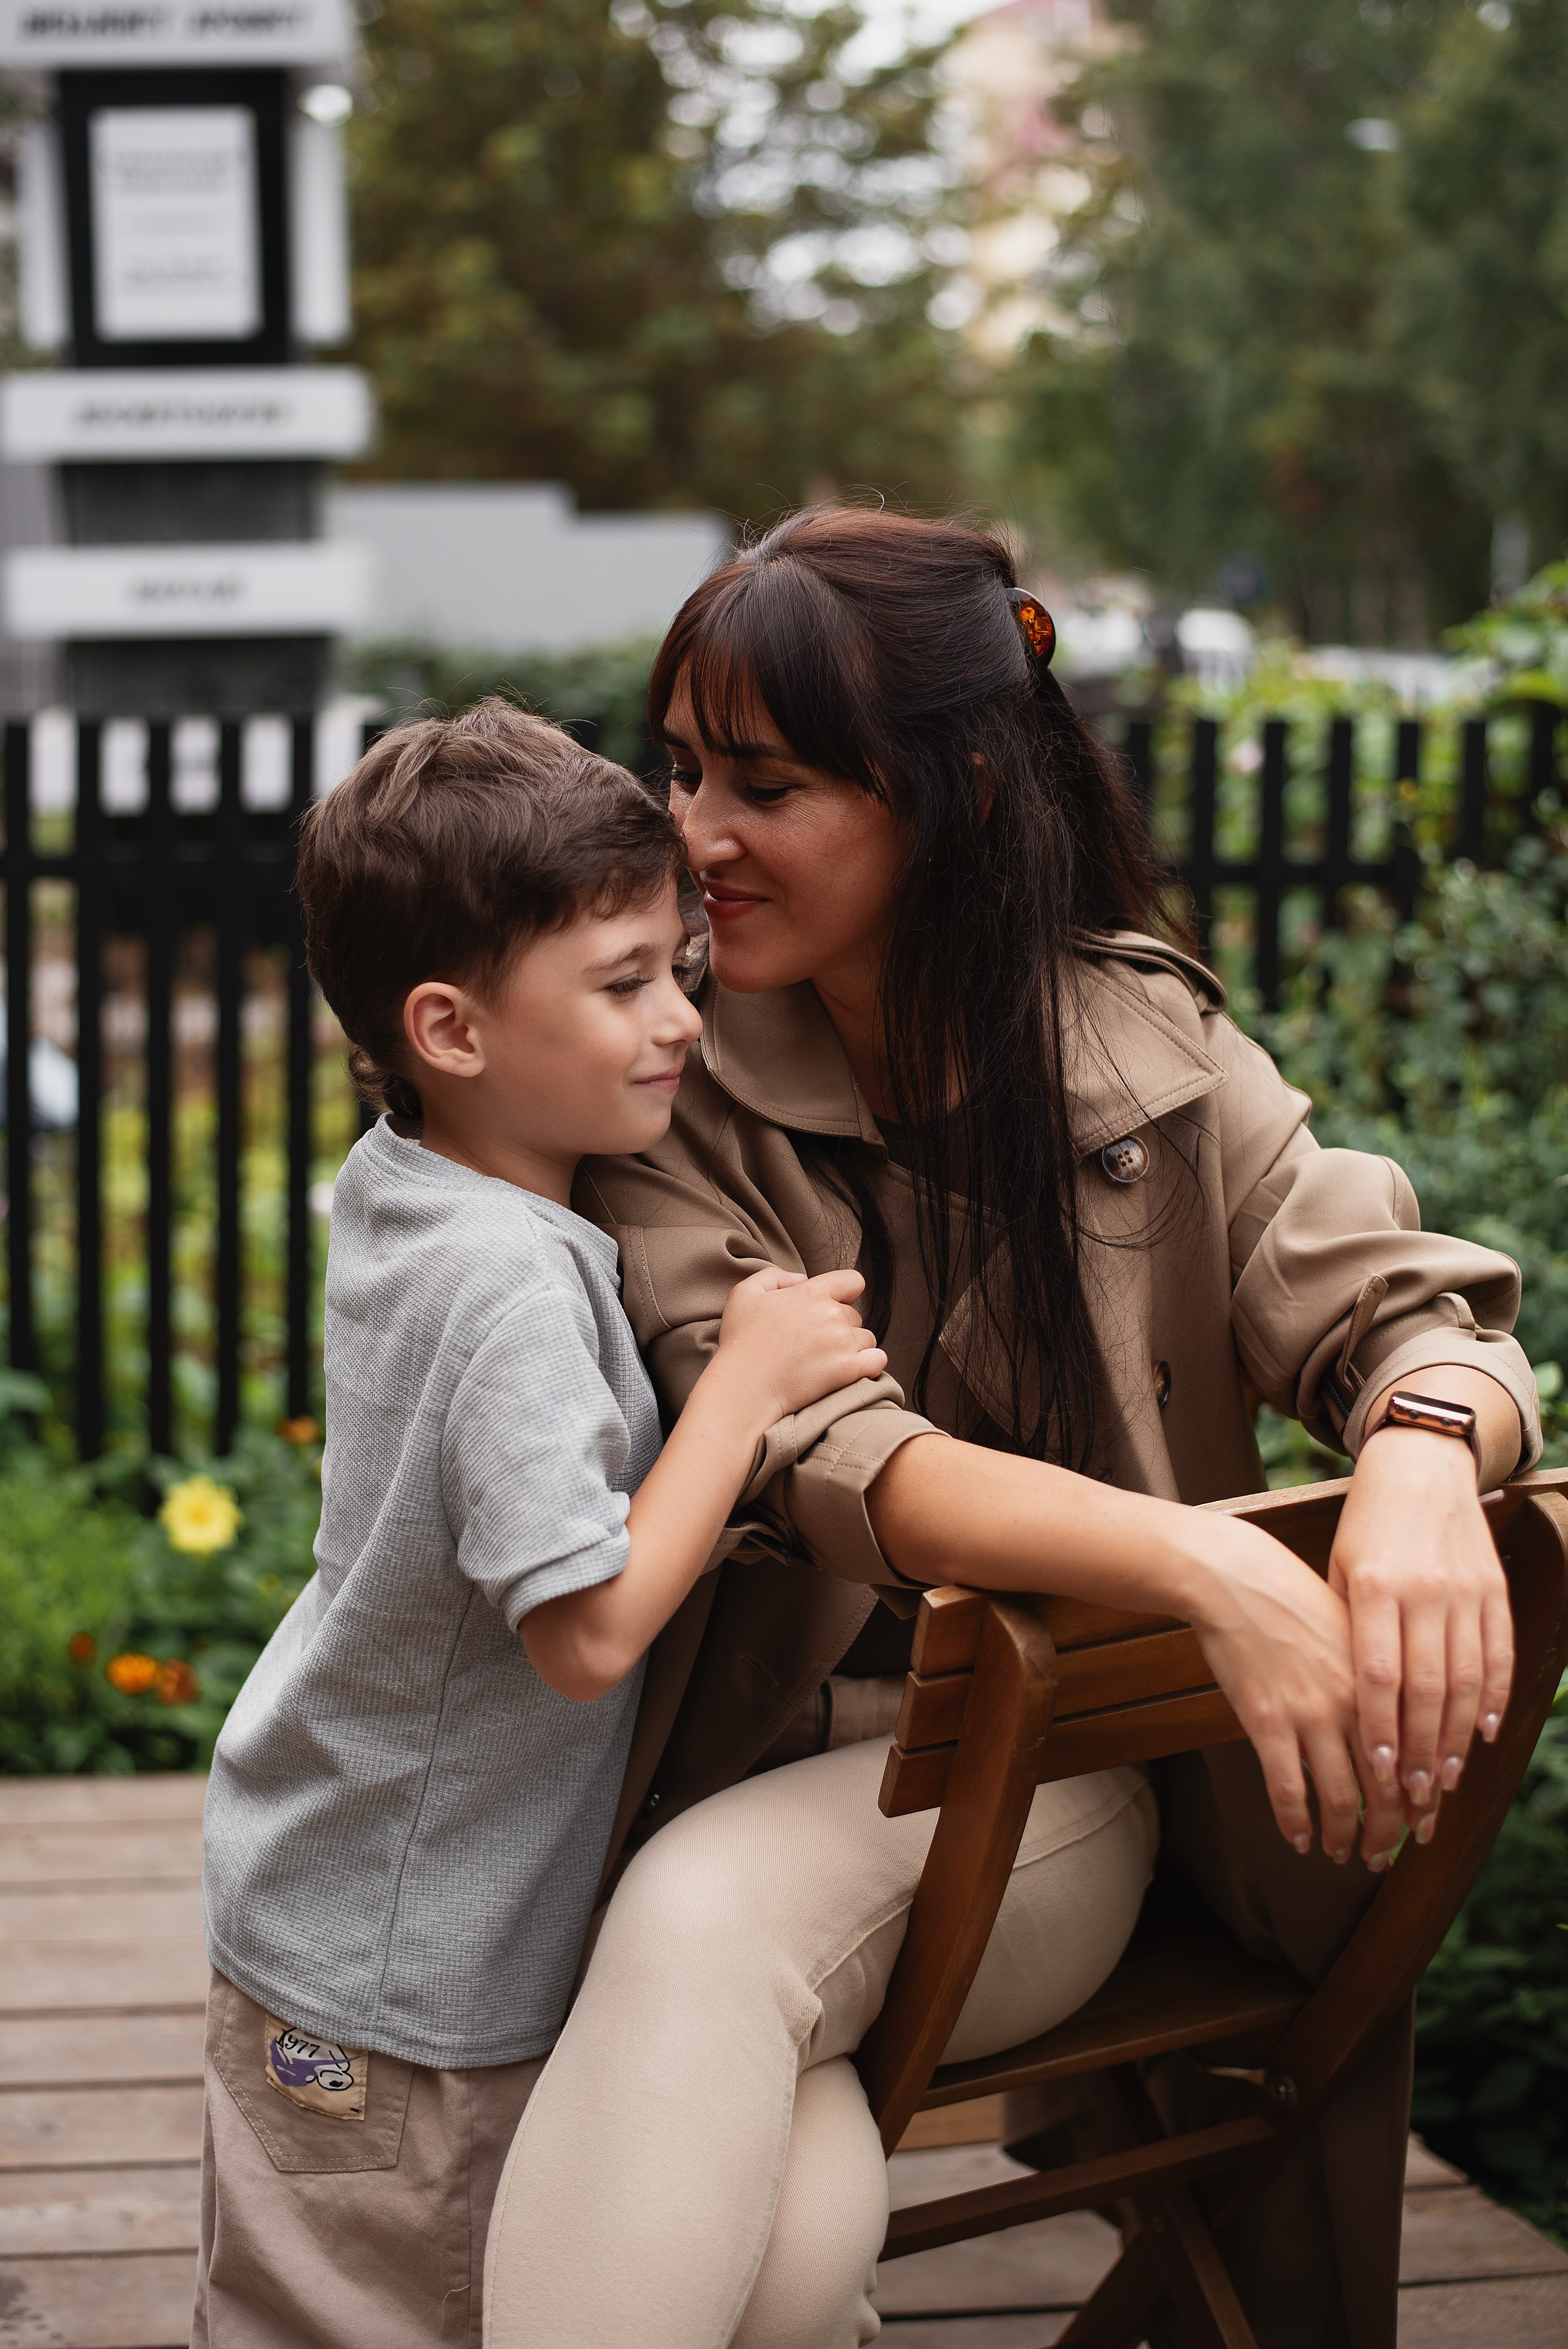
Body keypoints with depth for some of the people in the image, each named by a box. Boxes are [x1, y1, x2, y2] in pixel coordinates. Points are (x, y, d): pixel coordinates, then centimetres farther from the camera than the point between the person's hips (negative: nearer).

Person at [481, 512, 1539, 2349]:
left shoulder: (1149, 1052, 1)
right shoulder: (668, 1102, -4)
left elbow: (1411, 1309, -4)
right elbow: (822, 1460, -19)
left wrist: (1423, 1453, -31)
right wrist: (1199, 1560, -35)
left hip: (1043, 1791, 1)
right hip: (747, 1770, -1)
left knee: (711, 1912, -32)